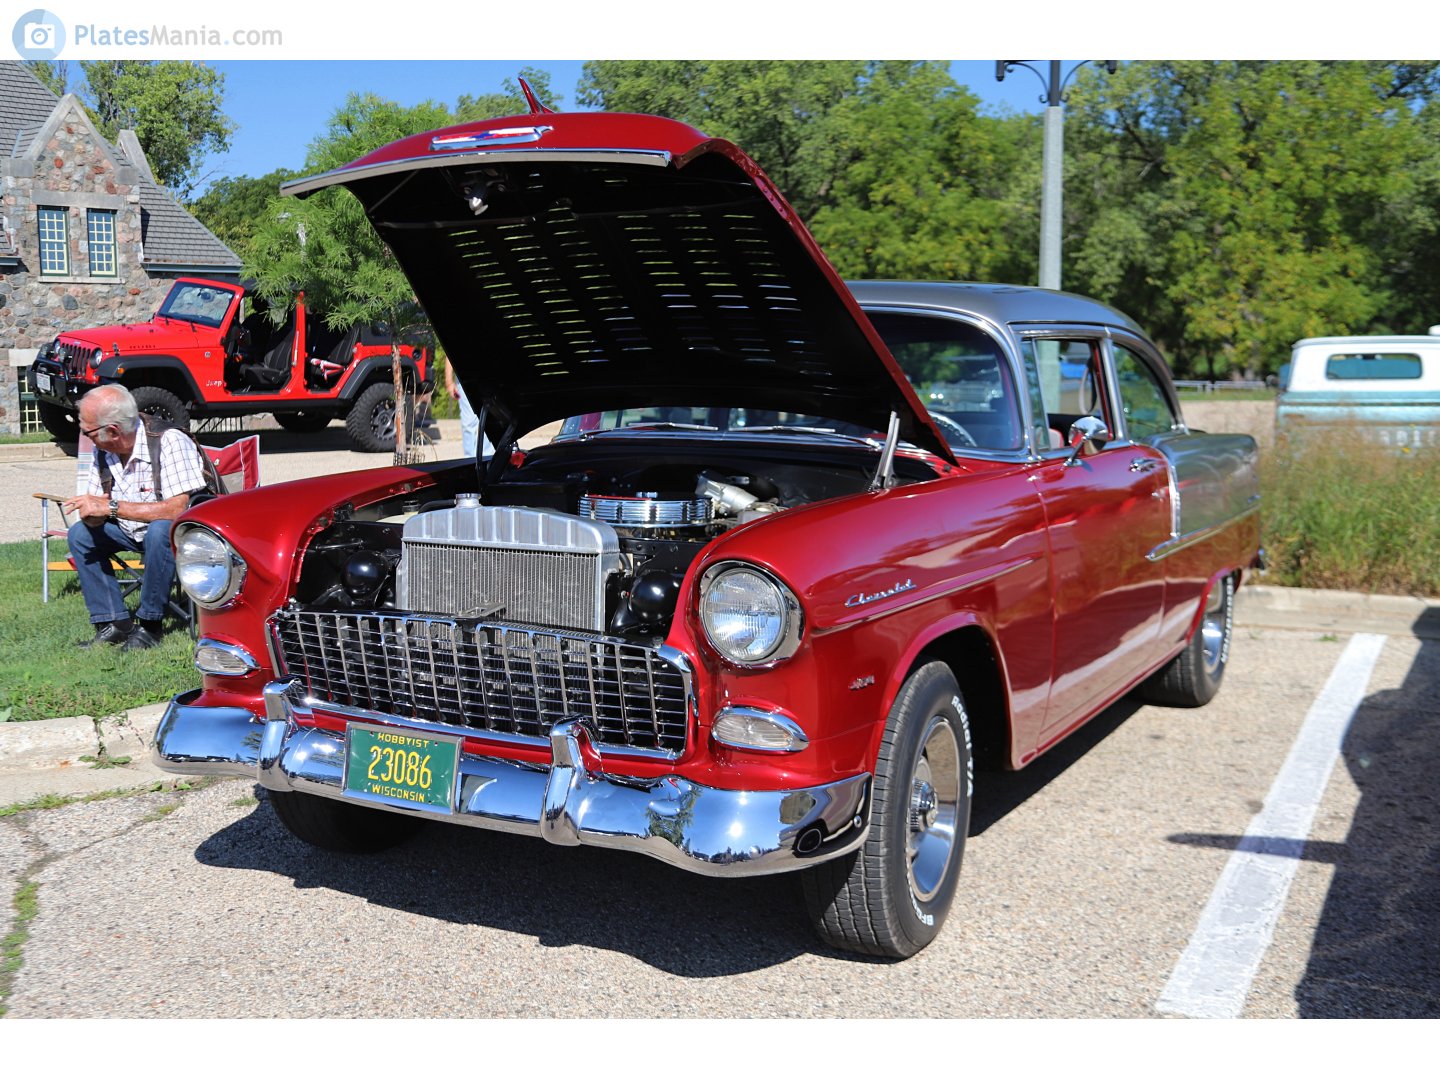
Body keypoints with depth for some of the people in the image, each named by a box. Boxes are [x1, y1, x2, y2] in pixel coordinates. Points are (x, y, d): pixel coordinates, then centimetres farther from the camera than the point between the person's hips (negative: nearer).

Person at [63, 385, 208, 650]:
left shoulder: (169, 442, -26)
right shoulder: (103, 451, -3)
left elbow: (176, 509, -34)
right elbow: (95, 505, 5)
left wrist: (111, 507, -32)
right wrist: (91, 513, -22)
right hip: (135, 531, 8)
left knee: (159, 531, -36)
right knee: (80, 533, -5)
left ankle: (149, 625, -20)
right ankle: (114, 623, -4)